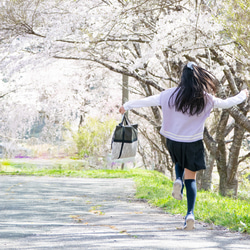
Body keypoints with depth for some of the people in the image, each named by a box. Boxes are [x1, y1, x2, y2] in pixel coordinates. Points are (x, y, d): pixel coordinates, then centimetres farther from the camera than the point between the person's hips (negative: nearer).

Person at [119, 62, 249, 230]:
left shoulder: (171, 95, -9)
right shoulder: (205, 99, -8)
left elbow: (147, 101, -2)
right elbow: (226, 103, 7)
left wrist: (127, 106, 13)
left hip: (173, 141, 1)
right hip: (193, 143, -1)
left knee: (180, 162, 32)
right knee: (191, 177, 7)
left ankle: (178, 180, 1)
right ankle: (190, 213, -7)